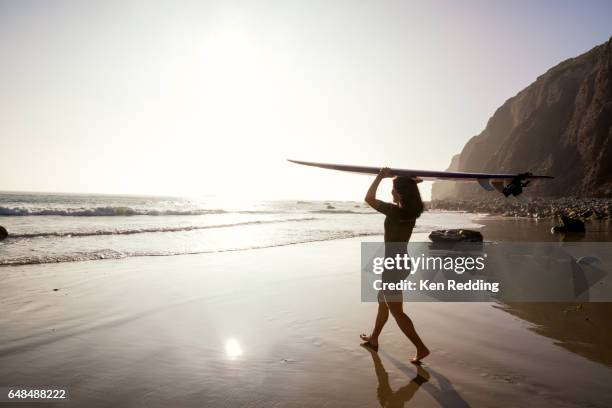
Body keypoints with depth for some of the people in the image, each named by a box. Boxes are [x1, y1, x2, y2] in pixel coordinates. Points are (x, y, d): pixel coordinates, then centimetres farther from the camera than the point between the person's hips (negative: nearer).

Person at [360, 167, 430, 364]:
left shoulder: (395, 212, -23)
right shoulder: (412, 211, -1)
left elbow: (369, 198, -13)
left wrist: (380, 176, -7)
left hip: (393, 266, -9)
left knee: (397, 312, 2)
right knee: (383, 302, 23)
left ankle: (421, 348, 6)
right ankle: (373, 339, 38)